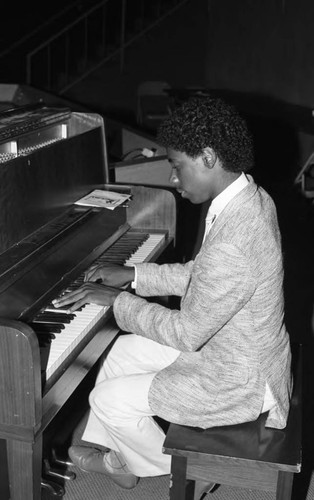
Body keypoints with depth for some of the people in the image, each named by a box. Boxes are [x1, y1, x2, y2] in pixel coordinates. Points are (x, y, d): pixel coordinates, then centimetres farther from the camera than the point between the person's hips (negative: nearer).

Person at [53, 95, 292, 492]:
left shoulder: (233, 243, -35)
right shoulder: (249, 196, -3)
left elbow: (187, 334, -25)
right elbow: (201, 276, 8)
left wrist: (117, 300, -14)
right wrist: (133, 275, 3)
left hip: (239, 383, -9)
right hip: (231, 345, 9)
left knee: (108, 399, -4)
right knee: (123, 351, 15)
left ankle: (172, 468, 24)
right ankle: (108, 451, 33)